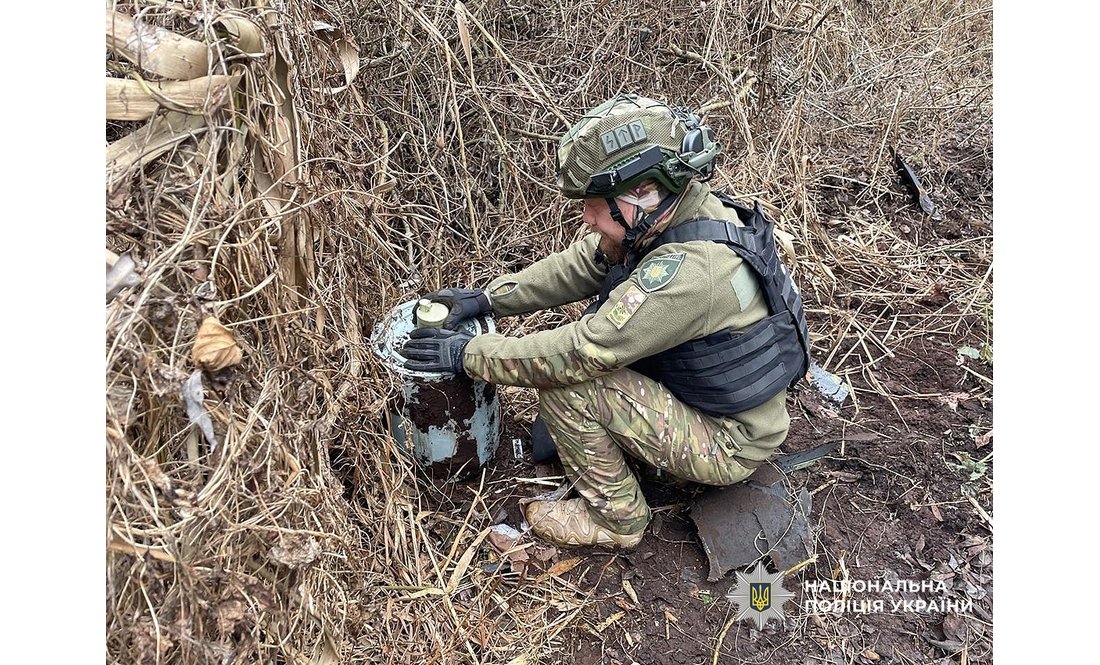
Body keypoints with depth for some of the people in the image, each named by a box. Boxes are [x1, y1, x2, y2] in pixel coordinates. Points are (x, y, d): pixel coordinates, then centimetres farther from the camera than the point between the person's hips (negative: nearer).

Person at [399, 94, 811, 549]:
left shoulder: (689, 270, -35)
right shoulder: (674, 215, -7)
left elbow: (578, 353, -32)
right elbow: (578, 265, 3)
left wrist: (468, 354, -21)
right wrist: (486, 298, -2)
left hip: (728, 444, -9)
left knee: (564, 383, -19)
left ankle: (615, 518, 2)